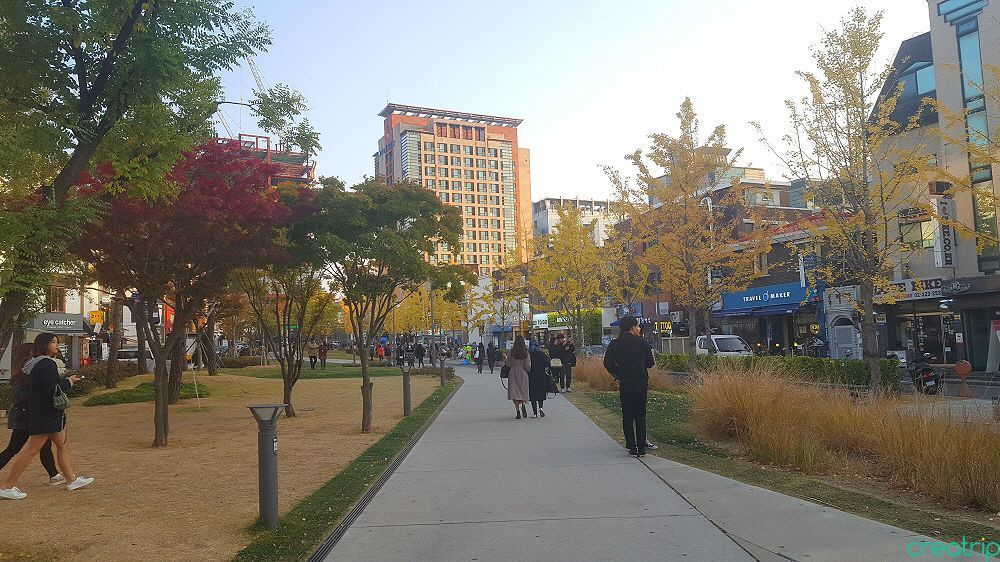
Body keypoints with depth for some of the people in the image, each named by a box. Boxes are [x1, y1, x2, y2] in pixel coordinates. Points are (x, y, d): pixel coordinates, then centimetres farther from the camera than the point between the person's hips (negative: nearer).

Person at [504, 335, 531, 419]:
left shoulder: (511, 352, -6)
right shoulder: (526, 352, -5)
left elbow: (508, 364, -2)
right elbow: (528, 365, -5)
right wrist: (527, 371, 14)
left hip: (513, 373, 0)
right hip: (523, 374, 0)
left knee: (515, 392, 4)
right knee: (523, 391, 12)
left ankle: (518, 411, -5)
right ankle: (522, 404, -18)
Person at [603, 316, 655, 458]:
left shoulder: (615, 343, -3)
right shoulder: (642, 342, -3)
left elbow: (607, 363, -6)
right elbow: (650, 363, 2)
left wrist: (618, 375, 7)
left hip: (625, 383, 0)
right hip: (641, 382, 1)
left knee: (627, 416, 6)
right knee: (640, 416, 8)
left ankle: (632, 447, 4)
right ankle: (641, 448, 9)